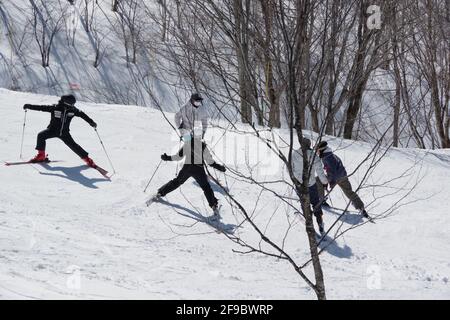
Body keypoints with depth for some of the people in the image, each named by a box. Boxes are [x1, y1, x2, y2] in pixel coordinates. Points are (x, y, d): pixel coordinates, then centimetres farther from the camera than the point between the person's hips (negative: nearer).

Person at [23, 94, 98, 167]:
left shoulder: (72, 110, -10)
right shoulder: (55, 107, -17)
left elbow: (82, 114, 6)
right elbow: (41, 107, -17)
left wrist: (91, 122, 6)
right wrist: (29, 106, -22)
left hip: (64, 132, 0)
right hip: (53, 129, 0)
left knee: (73, 145, -6)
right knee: (41, 136, -21)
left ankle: (87, 159, 7)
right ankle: (41, 156, -8)